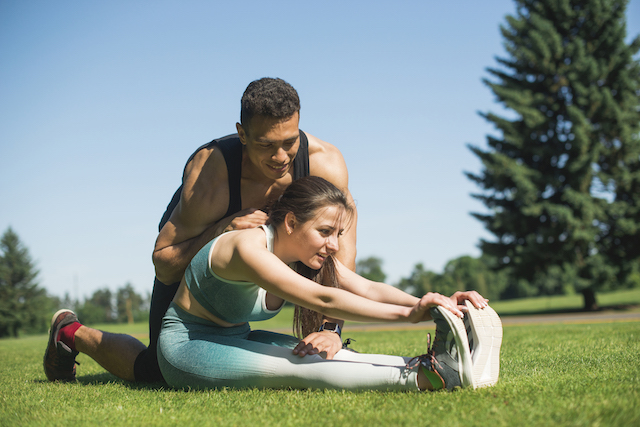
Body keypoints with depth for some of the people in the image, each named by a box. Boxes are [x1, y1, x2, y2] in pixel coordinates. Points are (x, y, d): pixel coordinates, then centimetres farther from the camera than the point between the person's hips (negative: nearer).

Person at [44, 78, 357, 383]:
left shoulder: (325, 163, -34)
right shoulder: (208, 176, -42)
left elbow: (342, 252, -32)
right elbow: (164, 264, -31)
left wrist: (331, 328, -45)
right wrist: (219, 231, -47)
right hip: (191, 249, -4)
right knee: (156, 370, -5)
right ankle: (71, 333, 21)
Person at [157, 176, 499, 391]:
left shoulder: (308, 252, -3)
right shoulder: (249, 248, -29)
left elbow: (367, 289, -14)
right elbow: (322, 299, -38)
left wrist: (433, 305, -30)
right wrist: (408, 314, -44)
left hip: (234, 339, 8)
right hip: (187, 345, -7)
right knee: (295, 367, -31)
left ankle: (438, 363, -31)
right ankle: (422, 377, -43)